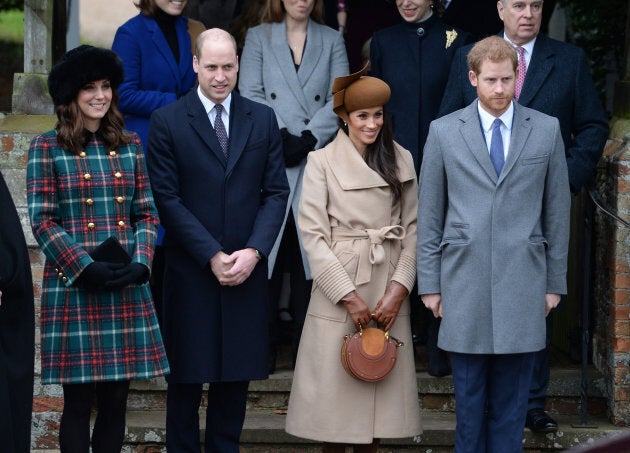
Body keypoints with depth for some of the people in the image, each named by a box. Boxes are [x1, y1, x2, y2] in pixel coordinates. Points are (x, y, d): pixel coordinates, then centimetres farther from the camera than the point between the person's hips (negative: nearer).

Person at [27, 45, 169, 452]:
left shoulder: (130, 146, 12)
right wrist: (86, 268, -14)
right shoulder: (47, 148, 0)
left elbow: (147, 213, 11)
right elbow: (42, 220, -4)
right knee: (79, 399, -1)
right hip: (73, 287, -3)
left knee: (116, 398, 5)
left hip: (127, 287, 4)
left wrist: (140, 263, -6)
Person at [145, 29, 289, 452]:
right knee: (187, 374, 4)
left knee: (236, 373, 7)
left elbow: (276, 192, 5)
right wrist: (213, 256, -12)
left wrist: (253, 251, -9)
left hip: (247, 271, 3)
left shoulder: (263, 119, 7)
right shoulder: (168, 122, -2)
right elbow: (167, 198, -6)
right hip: (191, 271, -2)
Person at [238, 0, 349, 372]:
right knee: (268, 254, -3)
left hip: (318, 159, 1)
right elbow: (251, 94, 1)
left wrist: (308, 139, -11)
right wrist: (282, 138, -10)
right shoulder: (259, 38, 11)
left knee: (310, 255, -1)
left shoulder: (332, 41, 13)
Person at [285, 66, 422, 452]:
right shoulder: (322, 162, -1)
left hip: (389, 292, 3)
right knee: (335, 387, -2)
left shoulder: (401, 161, 9)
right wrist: (349, 296, -11)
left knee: (380, 386, 4)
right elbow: (313, 234, -6)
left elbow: (412, 229, 7)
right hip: (339, 283, -3)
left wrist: (399, 289, -6)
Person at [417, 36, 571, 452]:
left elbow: (558, 211, 8)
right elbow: (429, 215, 6)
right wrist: (429, 283, 3)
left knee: (512, 400, 4)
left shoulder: (547, 130, 5)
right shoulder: (444, 132, 4)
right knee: (469, 397, 6)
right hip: (464, 284, 0)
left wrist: (556, 282, 6)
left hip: (522, 282, 0)